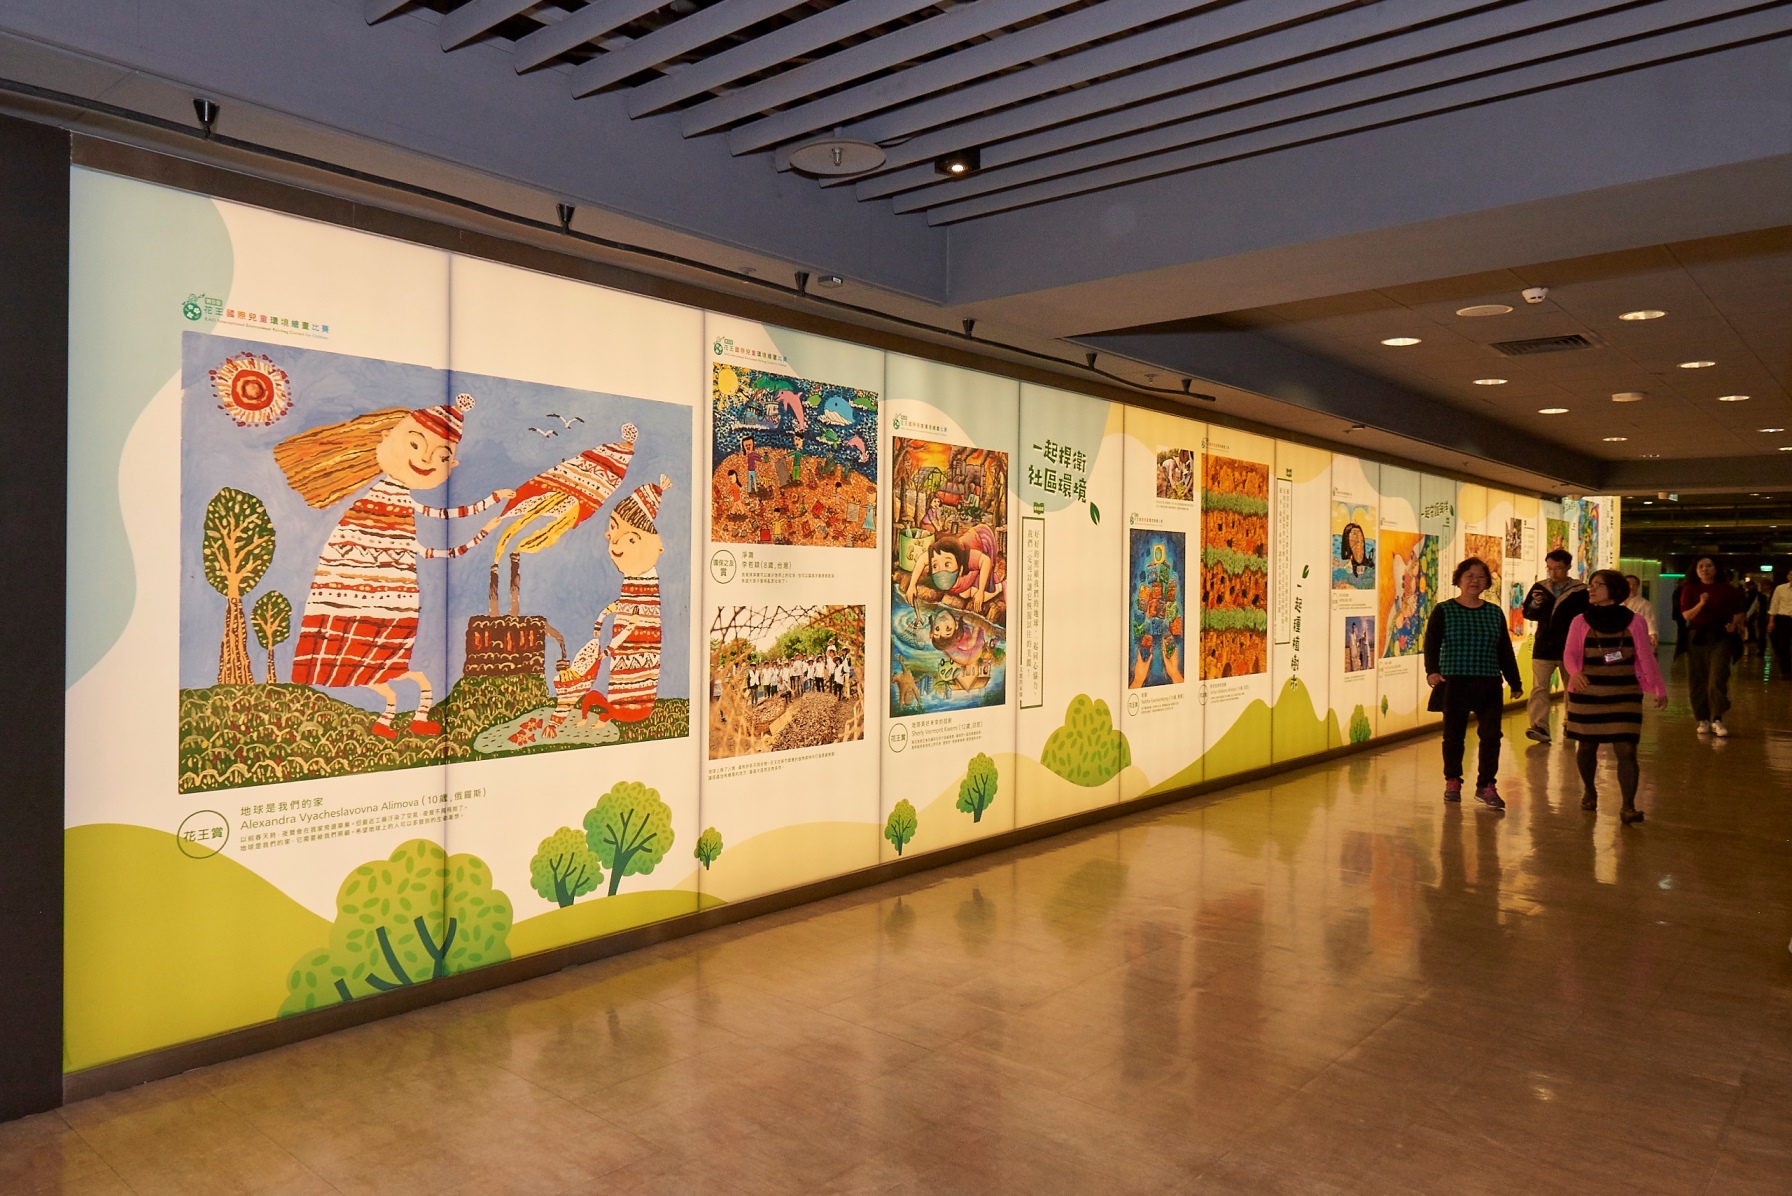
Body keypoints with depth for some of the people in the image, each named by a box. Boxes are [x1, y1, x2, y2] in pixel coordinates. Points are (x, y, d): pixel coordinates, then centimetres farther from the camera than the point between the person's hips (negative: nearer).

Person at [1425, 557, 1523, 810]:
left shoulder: (1495, 613, 9)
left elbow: (1505, 650, 15)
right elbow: (1431, 643, -12)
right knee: (1454, 735, 6)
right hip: (1454, 682, -2)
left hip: (1489, 685, 3)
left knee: (1491, 734, -4)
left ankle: (1486, 786, 6)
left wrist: (1514, 682, 16)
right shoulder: (1443, 611, -2)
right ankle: (1452, 780, 23)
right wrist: (1432, 671, -29)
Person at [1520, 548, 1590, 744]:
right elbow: (1528, 614, 7)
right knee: (1539, 687, -11)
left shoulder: (1579, 592, -1)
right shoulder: (1540, 588, 5)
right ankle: (1540, 727, -16)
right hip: (1543, 647, 1)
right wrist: (1535, 605, -13)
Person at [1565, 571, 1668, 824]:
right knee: (1586, 746, 11)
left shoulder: (1635, 621, 1)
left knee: (1626, 750, -8)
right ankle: (1589, 791, 35)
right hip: (1587, 694, 1)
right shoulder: (1581, 621, 0)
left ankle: (1629, 807, -4)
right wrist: (1575, 672, -29)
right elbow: (1570, 653, -8)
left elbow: (1645, 658, 6)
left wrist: (1660, 690, 9)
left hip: (1624, 695, -1)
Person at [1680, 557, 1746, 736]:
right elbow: (1687, 615, -4)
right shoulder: (1690, 590, 5)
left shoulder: (1727, 589, 5)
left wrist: (1734, 624, -8)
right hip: (1697, 636, 1)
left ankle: (1717, 719, -11)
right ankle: (1703, 719, 12)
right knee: (1697, 680, 3)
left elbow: (1738, 612, 11)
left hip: (1720, 636, -1)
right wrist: (1701, 604, -21)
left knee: (1717, 678, -13)